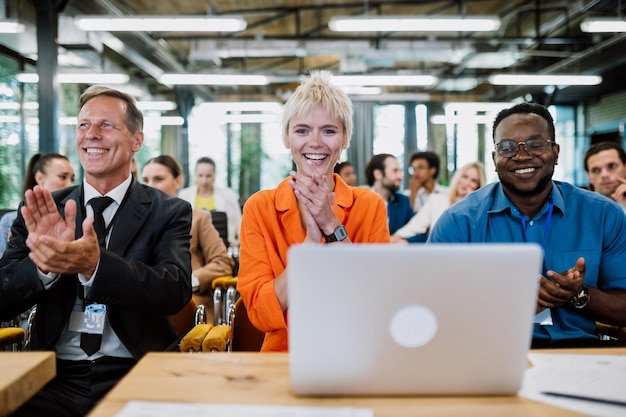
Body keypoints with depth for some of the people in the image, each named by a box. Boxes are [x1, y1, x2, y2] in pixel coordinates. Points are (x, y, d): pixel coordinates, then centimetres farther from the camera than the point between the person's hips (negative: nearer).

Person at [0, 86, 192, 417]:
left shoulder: (168, 213, 2)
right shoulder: (42, 212, 9)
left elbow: (176, 290, -14)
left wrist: (94, 264, -30)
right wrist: (41, 263, -20)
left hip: (135, 374, 0)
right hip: (56, 376, 1)